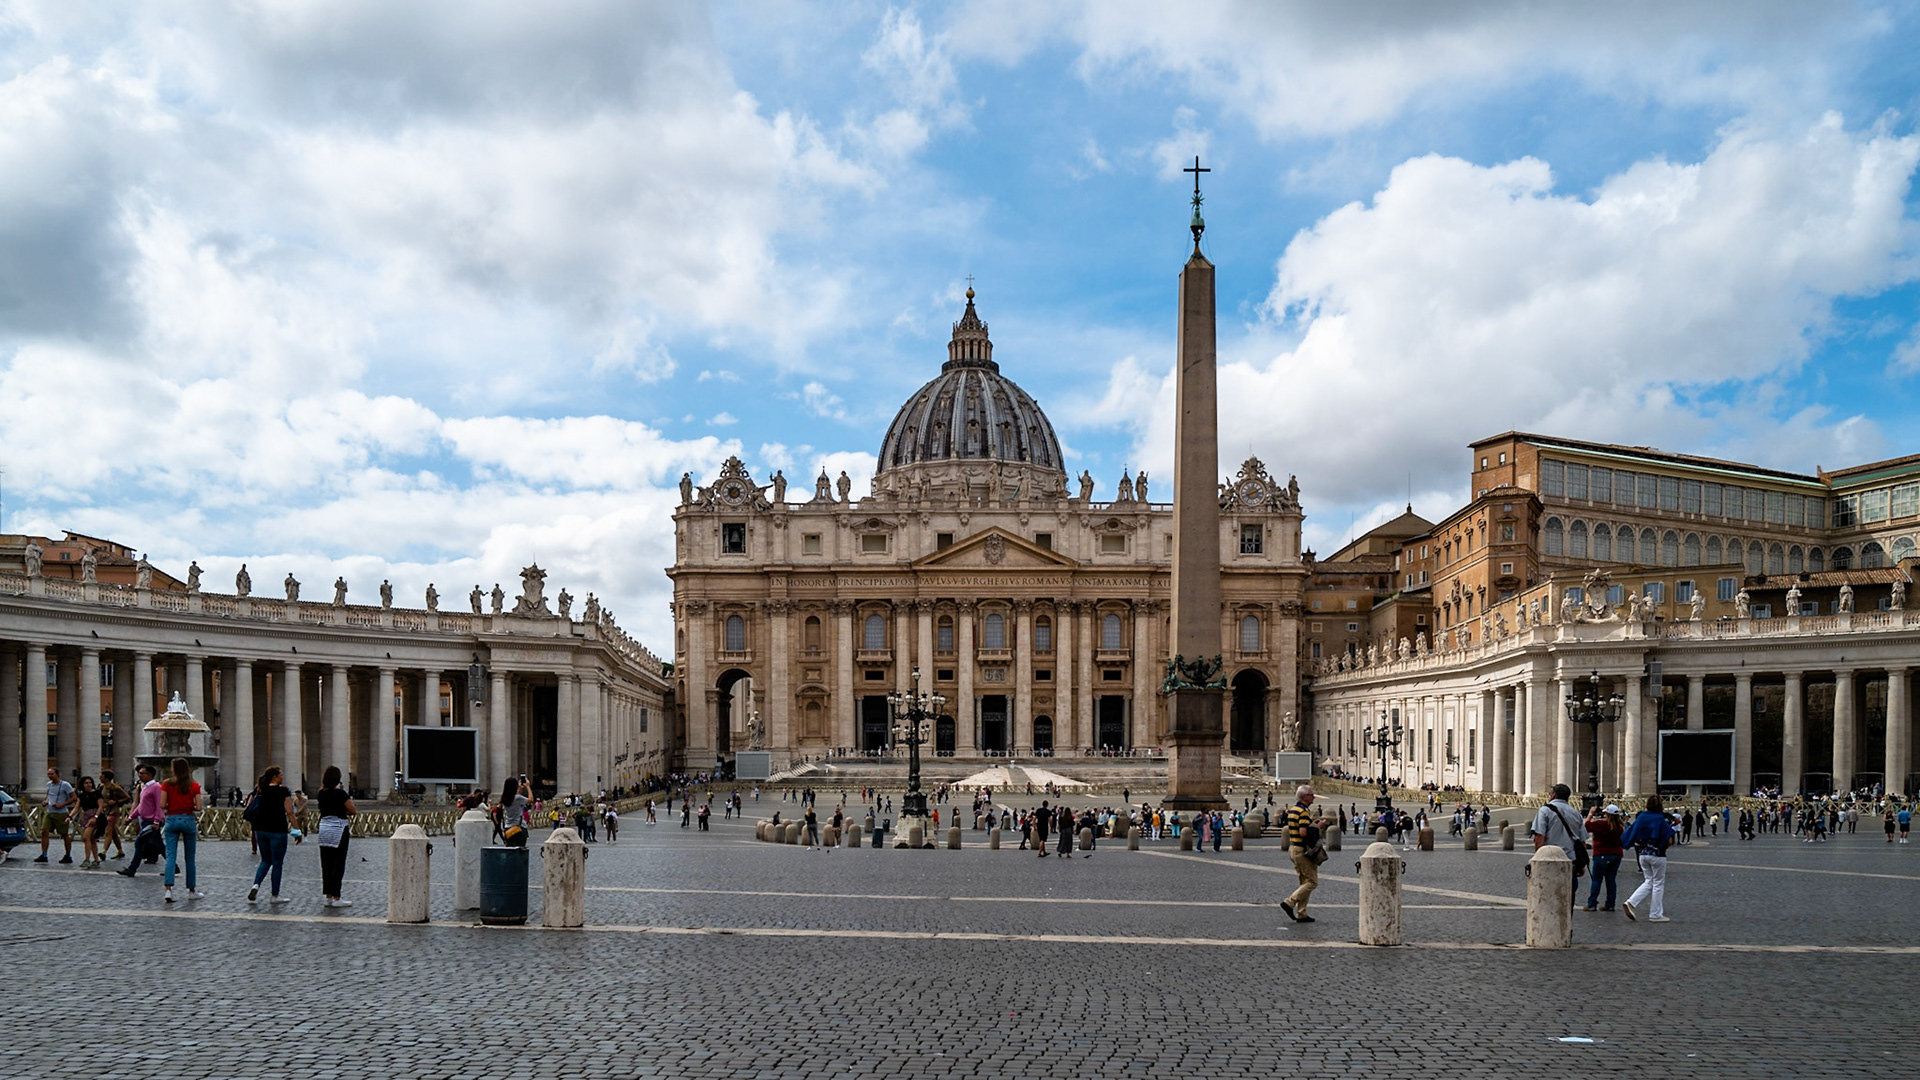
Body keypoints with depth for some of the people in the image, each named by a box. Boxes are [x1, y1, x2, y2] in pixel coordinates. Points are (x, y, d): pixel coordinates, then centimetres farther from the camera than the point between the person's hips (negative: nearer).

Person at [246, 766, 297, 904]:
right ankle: (274, 896, 9)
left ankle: (256, 885, -3)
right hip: (277, 830, -6)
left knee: (266, 860, 18)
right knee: (277, 863, 4)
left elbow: (251, 809, 12)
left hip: (260, 829, 6)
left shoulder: (259, 790, 8)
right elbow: (289, 812, -12)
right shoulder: (283, 791, -9)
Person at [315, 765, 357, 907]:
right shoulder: (340, 793, -13)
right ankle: (336, 898, -2)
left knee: (326, 864, 9)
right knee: (338, 864, -2)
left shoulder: (321, 793, 5)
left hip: (324, 827, 6)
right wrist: (347, 812, 11)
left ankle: (328, 896, 12)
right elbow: (353, 811, -9)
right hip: (338, 828, -6)